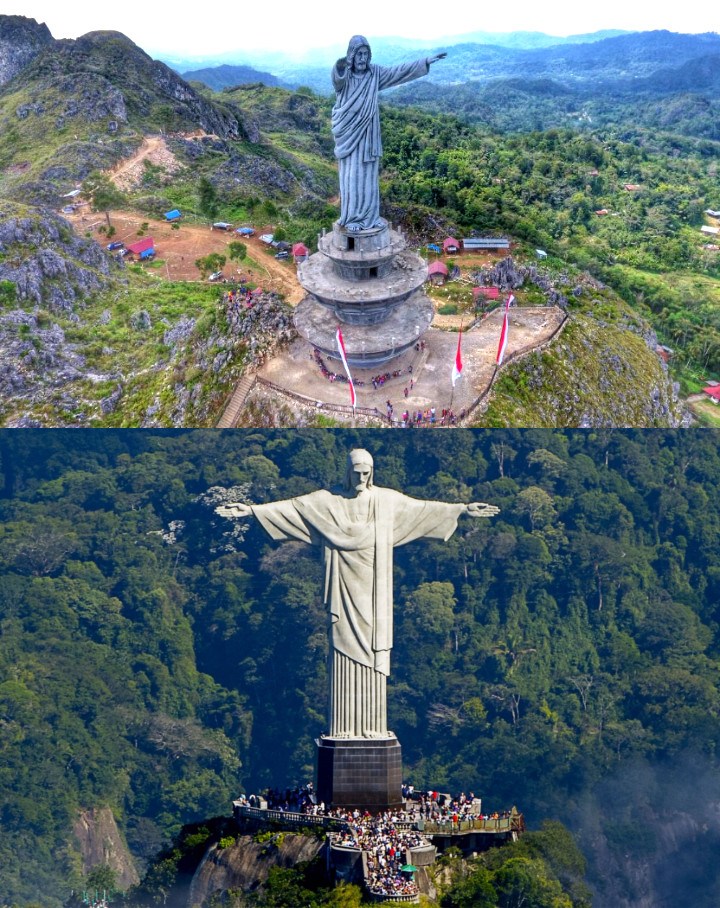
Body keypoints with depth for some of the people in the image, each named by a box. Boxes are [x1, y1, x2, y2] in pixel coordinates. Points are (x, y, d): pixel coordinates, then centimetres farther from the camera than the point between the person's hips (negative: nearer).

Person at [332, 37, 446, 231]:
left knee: (368, 175, 10)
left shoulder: (374, 73, 2)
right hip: (349, 133, -4)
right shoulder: (342, 75, -12)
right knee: (351, 176, -1)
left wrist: (425, 62, 7)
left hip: (367, 133, 5)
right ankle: (351, 218, 9)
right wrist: (340, 67, -60)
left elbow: (399, 71, 8)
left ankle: (369, 215, 20)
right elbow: (337, 77, -36)